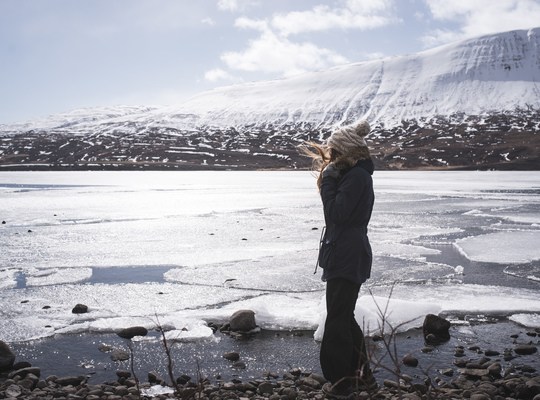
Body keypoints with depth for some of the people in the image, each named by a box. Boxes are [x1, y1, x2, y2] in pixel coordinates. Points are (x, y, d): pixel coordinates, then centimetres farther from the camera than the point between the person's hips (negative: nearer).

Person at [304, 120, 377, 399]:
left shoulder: (357, 177, -17)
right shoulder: (354, 174, 14)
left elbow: (336, 213, -21)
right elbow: (339, 210, 17)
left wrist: (328, 180, -14)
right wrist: (328, 178, 9)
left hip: (347, 258, -10)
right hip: (346, 256, 10)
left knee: (337, 321, -3)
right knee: (344, 318, 17)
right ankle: (361, 376, 26)